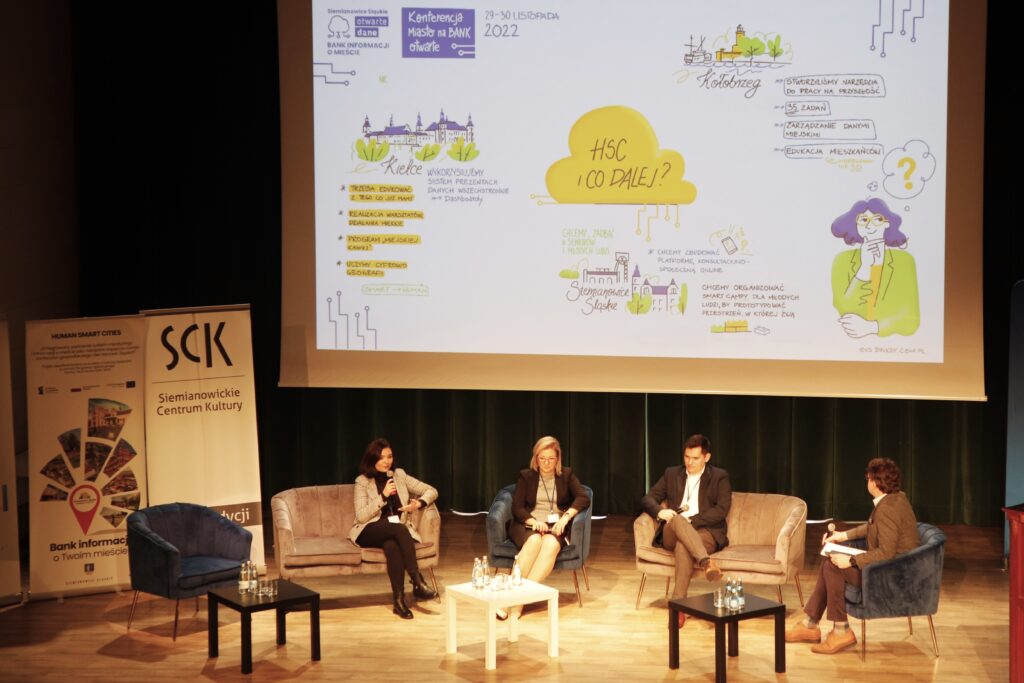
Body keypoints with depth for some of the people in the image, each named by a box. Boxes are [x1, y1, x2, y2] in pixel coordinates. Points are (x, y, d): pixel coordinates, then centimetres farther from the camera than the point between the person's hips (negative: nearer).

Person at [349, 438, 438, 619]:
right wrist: (383, 496, -17)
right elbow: (361, 516, -9)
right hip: (371, 532, -2)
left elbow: (432, 491, 13)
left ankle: (399, 600, -38)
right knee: (399, 528, -37)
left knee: (391, 545, -37)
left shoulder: (399, 476, 11)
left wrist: (419, 503, -9)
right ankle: (417, 581, -41)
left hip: (398, 532, 2)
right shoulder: (362, 481, 2)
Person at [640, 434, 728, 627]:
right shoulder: (672, 474, 19)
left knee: (683, 546, -39)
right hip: (672, 534, 2)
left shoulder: (719, 477, 9)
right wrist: (660, 511, -12)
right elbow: (648, 499, 13)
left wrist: (691, 520, -17)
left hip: (706, 532, -2)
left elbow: (722, 510, -5)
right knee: (677, 519, -37)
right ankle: (706, 562, -56)